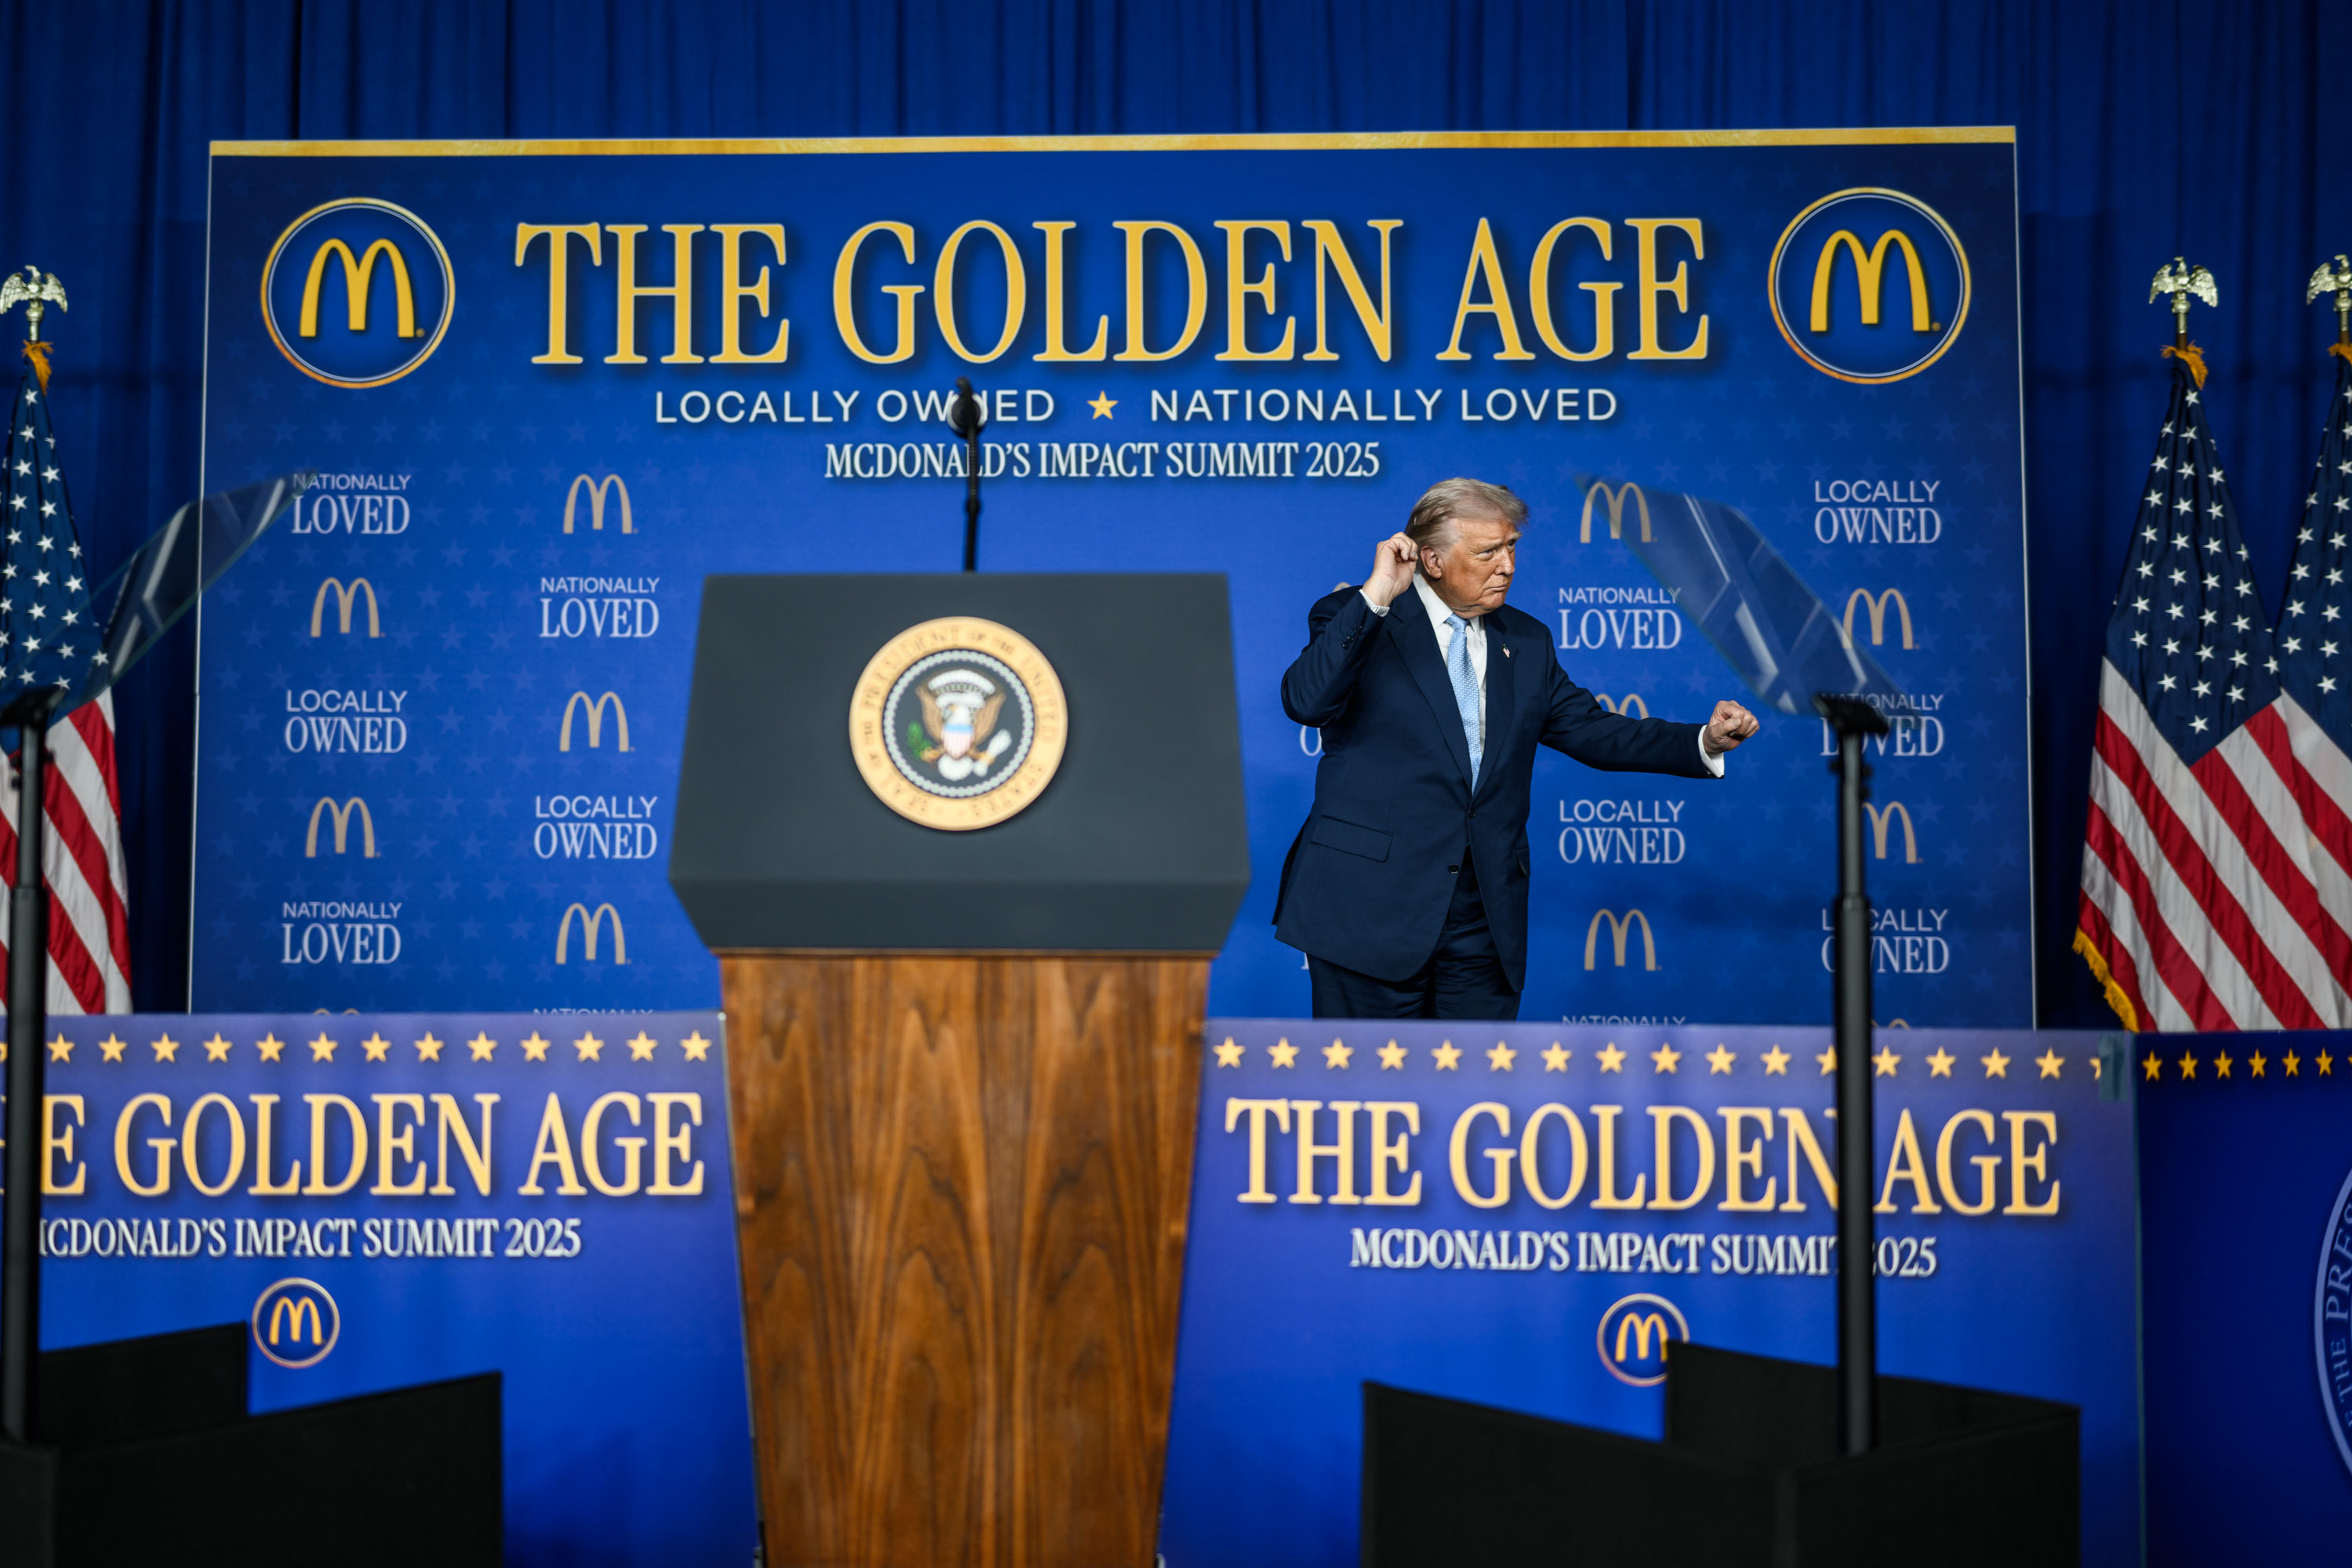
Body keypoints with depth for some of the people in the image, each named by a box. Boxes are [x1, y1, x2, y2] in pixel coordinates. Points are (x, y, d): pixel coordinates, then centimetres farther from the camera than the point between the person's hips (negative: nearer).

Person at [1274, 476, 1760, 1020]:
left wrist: (1704, 741, 2)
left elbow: (1590, 730, 15)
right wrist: (1376, 595, -22)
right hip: (1370, 908, -5)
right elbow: (1306, 703, -20)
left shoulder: (1525, 641, 14)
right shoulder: (1353, 620, -3)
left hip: (1486, 923, 5)